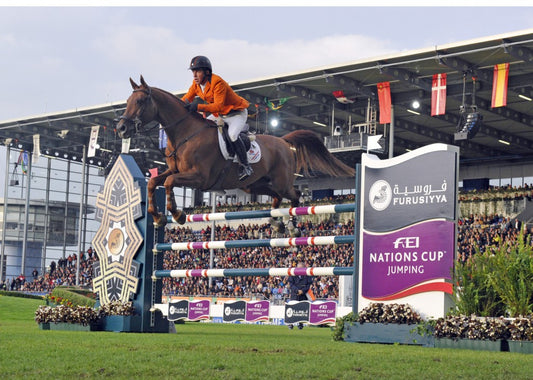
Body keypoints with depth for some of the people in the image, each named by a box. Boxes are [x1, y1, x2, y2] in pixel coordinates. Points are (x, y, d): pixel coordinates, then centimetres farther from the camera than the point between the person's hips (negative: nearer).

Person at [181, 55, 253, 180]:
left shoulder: (218, 82, -30)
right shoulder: (196, 84, -5)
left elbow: (218, 106, -38)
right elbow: (185, 100, -3)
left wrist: (198, 107, -48)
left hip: (236, 113, -9)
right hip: (219, 114, 9)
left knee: (232, 134, -32)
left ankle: (246, 166, -20)